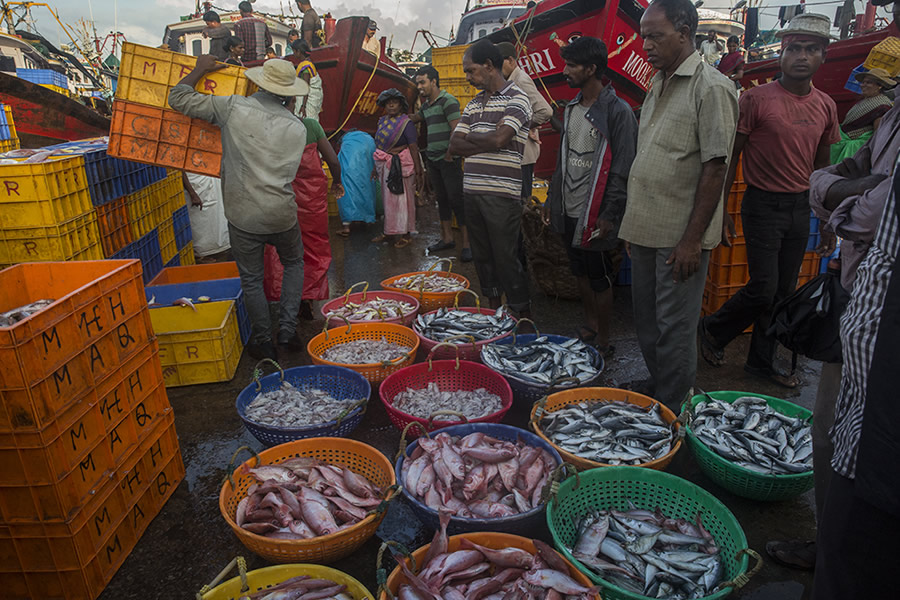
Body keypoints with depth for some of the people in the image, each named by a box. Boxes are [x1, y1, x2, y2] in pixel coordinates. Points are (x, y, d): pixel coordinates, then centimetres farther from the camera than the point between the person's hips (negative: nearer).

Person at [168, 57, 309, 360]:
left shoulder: (233, 107, -7)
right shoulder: (297, 127, -1)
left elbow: (178, 98, 1)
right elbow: (288, 172, 7)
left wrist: (200, 69, 14)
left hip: (243, 215, -1)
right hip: (282, 215, 2)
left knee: (251, 279, 13)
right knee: (294, 264, 25)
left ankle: (264, 342, 22)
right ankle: (287, 329, 18)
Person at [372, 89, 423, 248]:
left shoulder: (406, 123, -9)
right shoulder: (382, 121, 11)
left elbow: (414, 148, -13)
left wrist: (418, 172, -17)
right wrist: (376, 167, 19)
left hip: (401, 166, -7)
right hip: (385, 166, 7)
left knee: (402, 199, -2)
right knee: (388, 199, 12)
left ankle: (406, 234, 8)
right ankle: (389, 232, 23)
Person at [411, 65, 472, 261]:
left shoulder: (448, 101, -8)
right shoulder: (426, 105, 16)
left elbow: (457, 131, -16)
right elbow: (416, 118, 39)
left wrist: (450, 154, -15)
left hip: (448, 160, -8)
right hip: (433, 160, 8)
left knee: (456, 199, -9)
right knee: (441, 199, 11)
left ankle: (467, 243, -5)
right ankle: (447, 238, 19)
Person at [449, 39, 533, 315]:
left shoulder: (516, 99, -4)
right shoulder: (473, 104, 17)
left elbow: (498, 139, -18)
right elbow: (455, 145, 9)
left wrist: (470, 137, 0)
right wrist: (486, 143, -6)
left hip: (502, 195, -7)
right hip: (472, 191, 7)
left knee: (506, 259, -4)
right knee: (482, 256, 13)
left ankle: (524, 318, 9)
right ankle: (493, 309, 27)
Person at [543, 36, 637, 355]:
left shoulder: (618, 111, -12)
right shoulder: (572, 108, 12)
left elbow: (622, 169, -14)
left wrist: (610, 215, -17)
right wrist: (552, 199, 16)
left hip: (596, 215, -7)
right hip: (569, 211, 7)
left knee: (600, 280, 3)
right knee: (581, 273, 18)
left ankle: (603, 341, 18)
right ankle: (589, 328, 35)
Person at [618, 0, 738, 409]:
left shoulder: (711, 87, -9)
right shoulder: (658, 86, 15)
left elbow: (715, 168, -14)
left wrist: (693, 238, -17)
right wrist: (632, 223, 14)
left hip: (680, 236, -7)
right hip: (645, 229, 8)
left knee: (674, 329, 1)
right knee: (647, 322, 16)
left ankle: (670, 415, 15)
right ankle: (653, 392, 32)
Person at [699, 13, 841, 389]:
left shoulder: (826, 107, 9)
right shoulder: (755, 99, -8)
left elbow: (821, 167, 15)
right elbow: (730, 157, -6)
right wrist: (720, 209, -11)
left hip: (800, 207, 6)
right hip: (763, 205, -5)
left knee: (784, 292, 9)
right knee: (763, 289, -8)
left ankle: (762, 362, 22)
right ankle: (713, 331, 17)